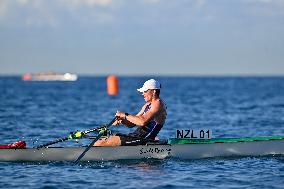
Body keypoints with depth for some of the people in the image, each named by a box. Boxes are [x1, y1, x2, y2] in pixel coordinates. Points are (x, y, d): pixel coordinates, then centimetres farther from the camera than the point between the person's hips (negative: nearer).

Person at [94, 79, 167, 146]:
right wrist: (122, 121, -3)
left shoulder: (158, 104, -12)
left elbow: (143, 122, -27)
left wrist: (125, 115, -18)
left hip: (142, 139, -10)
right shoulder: (147, 105, 20)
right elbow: (132, 124, 20)